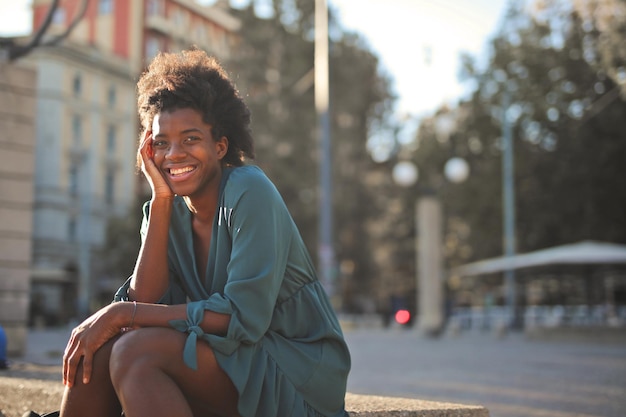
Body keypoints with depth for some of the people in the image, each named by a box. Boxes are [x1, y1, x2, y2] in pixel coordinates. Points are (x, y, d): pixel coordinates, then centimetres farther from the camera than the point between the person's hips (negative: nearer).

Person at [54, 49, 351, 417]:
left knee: (136, 351, -28)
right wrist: (161, 199, -13)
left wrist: (122, 313, -21)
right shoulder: (168, 211, 5)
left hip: (297, 379, -6)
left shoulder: (249, 192, -14)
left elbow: (244, 317, -23)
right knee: (95, 349, -13)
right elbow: (148, 302, -9)